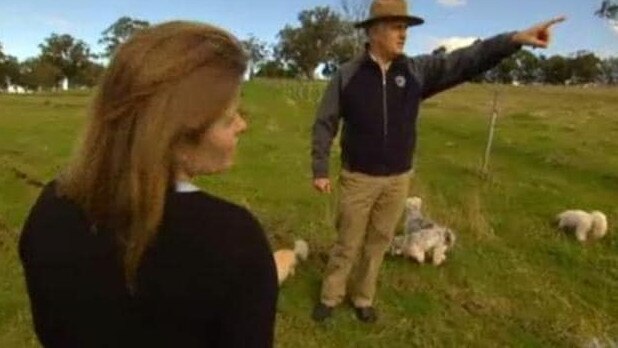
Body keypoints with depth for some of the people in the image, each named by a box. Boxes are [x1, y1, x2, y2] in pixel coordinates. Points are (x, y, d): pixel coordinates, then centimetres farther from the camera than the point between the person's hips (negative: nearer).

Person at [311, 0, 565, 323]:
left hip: (398, 180, 3)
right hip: (358, 178, -3)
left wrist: (514, 39, -20)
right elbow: (324, 124, -5)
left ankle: (362, 298, 36)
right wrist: (320, 170, -7)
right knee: (348, 243, 10)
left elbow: (465, 61, -8)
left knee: (378, 243, 16)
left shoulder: (417, 70, 0)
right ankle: (330, 297, 32)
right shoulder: (347, 75, -8)